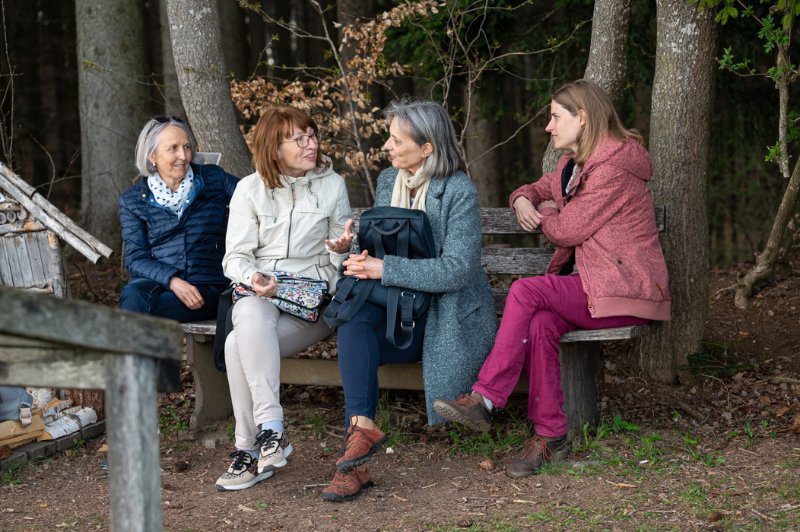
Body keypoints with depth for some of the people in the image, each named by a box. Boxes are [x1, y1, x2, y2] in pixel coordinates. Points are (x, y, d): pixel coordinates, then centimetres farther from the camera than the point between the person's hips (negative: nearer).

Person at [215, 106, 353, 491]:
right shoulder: (250, 189, 8)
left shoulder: (332, 185, 10)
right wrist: (252, 278, -18)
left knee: (239, 345, -30)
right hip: (259, 293, 1)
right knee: (251, 316, -37)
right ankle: (270, 427, -37)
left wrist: (340, 248, -9)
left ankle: (250, 449, -25)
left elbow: (339, 257, 17)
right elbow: (235, 257, 5)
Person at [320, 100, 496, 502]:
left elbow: (457, 269, -19)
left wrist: (384, 269, -22)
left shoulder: (459, 193, -10)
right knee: (354, 315, -29)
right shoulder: (387, 181, 12)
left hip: (445, 310, -5)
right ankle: (361, 426, -37)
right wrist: (362, 257, -4)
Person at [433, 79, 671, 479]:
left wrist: (545, 213, 7)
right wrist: (523, 200, 5)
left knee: (525, 292, -25)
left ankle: (484, 399, -21)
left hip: (625, 292, -8)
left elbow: (567, 231, -15)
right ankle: (550, 436, -20)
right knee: (540, 324, -24)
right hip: (585, 283, 8)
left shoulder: (613, 168, -15)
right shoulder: (573, 164, 16)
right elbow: (537, 190, 30)